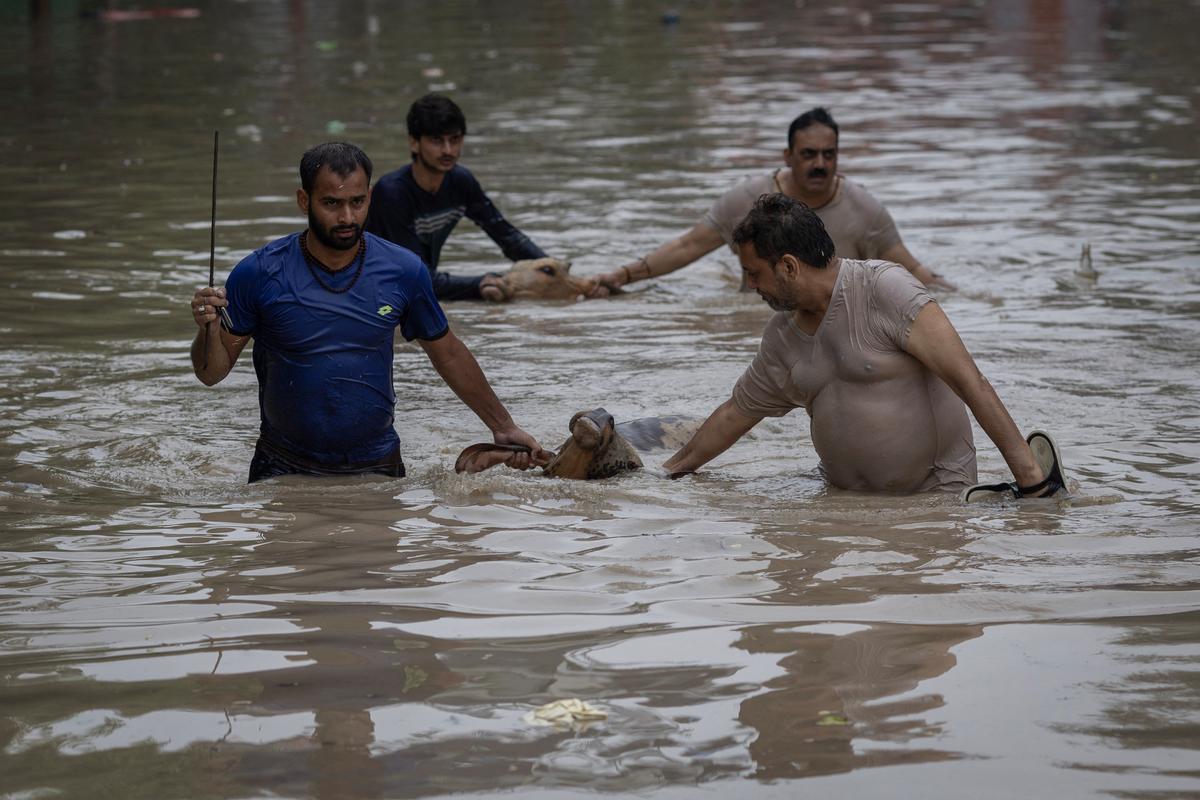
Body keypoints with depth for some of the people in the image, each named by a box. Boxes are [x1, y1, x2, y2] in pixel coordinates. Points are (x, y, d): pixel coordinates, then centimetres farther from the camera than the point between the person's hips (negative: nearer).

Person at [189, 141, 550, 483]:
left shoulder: (403, 271, -4)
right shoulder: (259, 274, -10)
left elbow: (448, 354, 11)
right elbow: (213, 372, -5)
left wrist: (504, 428, 16)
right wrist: (208, 328, -27)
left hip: (376, 465, 1)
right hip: (284, 469, -1)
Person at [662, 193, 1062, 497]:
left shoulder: (885, 289, -15)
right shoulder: (781, 336, 8)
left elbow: (967, 378, -21)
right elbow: (737, 412, 24)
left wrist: (1029, 471, -28)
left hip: (937, 487, -6)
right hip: (846, 496, 6)